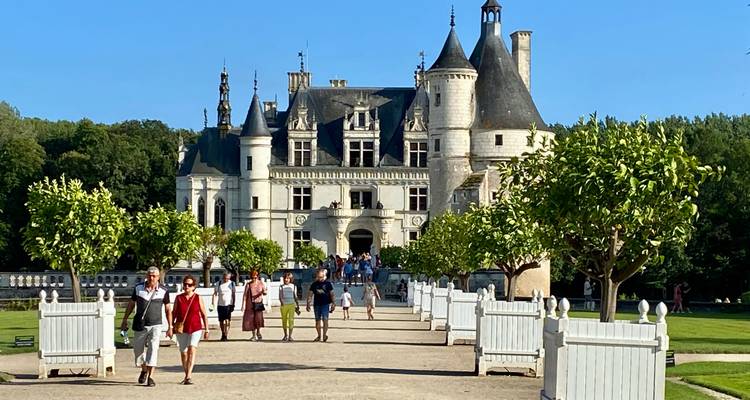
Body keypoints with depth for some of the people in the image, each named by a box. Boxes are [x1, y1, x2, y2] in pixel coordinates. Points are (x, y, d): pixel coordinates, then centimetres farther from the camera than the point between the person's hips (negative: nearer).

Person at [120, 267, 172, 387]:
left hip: (155, 325, -2)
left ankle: (150, 377, -16)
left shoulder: (163, 291, -4)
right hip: (140, 325, 2)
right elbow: (131, 304, 11)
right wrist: (125, 320, 11)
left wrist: (170, 327, 3)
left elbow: (168, 309, 4)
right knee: (138, 350, 11)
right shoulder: (138, 288, -1)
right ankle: (144, 370, 37)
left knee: (153, 349, -15)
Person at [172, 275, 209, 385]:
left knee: (192, 350, -19)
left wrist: (206, 330, 2)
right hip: (181, 330, 3)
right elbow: (174, 313, 11)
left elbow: (204, 315, 4)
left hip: (196, 328, -3)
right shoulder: (178, 298, 5)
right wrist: (171, 325, 1)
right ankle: (187, 375, 27)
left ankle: (188, 376, -26)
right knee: (183, 353, 10)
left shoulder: (198, 298, 1)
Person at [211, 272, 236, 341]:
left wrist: (233, 305, 1)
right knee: (221, 321, 7)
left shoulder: (232, 284, 4)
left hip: (229, 304, -2)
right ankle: (223, 334, 24)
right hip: (220, 305, 2)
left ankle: (226, 335, -11)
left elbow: (234, 295, 6)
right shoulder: (219, 284, 5)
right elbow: (215, 294, 5)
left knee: (227, 320, -11)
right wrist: (213, 303, -6)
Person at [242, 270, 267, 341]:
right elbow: (245, 295, 2)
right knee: (251, 319, 1)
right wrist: (243, 305, -4)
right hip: (250, 304, 1)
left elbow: (264, 293, 6)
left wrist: (264, 292, -18)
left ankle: (258, 332, 13)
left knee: (258, 318, -13)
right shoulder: (248, 285, 1)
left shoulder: (261, 284, 3)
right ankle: (254, 335, 12)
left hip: (258, 303, -1)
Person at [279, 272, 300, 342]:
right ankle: (285, 335, 22)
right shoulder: (281, 287, 5)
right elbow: (280, 297, -1)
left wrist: (298, 305, 14)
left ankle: (290, 336, -6)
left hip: (291, 305, 0)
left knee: (291, 320, -9)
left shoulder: (293, 286, 8)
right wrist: (282, 302, -20)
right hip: (284, 305, 1)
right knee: (284, 320, 7)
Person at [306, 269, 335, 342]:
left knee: (325, 319, -13)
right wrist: (308, 304, 0)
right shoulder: (314, 284, 8)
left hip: (325, 304, -3)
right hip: (316, 305, 3)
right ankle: (319, 336, 19)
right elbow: (310, 295, 9)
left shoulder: (328, 284, 2)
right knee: (317, 320, 9)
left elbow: (332, 294, 4)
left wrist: (333, 304, -2)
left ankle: (325, 335, -13)